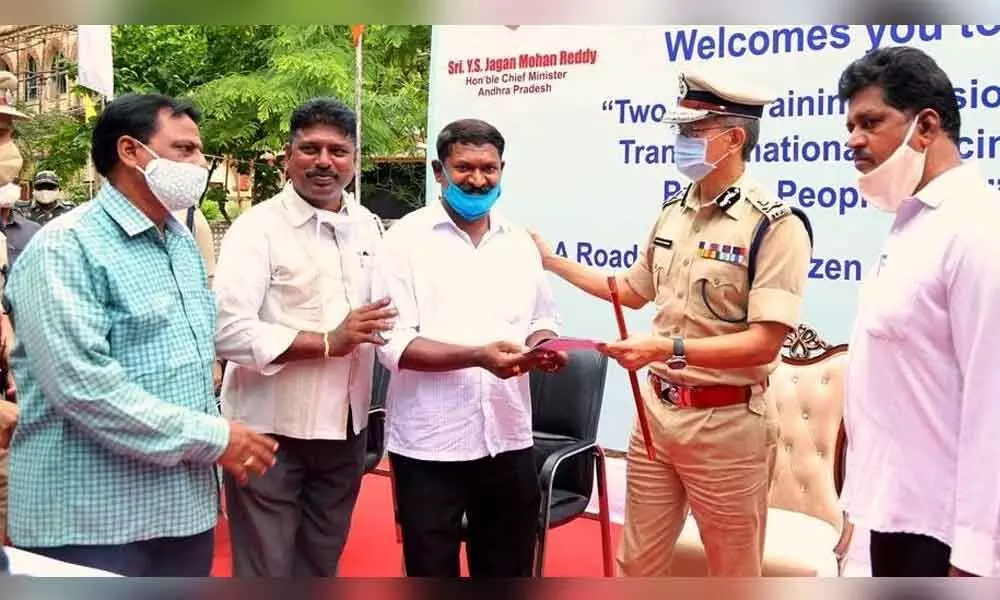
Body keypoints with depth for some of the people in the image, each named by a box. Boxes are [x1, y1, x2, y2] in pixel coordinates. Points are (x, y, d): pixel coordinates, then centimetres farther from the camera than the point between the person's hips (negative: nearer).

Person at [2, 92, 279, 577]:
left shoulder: (183, 244, 13)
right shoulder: (66, 247, -13)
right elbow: (82, 384, -24)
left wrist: (217, 434, 8)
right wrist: (211, 437, -20)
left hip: (186, 505, 8)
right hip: (91, 519, -7)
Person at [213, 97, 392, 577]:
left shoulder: (368, 226, 7)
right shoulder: (258, 227, -13)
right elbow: (228, 331, -23)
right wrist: (327, 343, -22)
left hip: (345, 428, 6)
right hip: (271, 431, -6)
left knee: (320, 569, 20)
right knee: (266, 573, 7)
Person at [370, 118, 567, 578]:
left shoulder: (519, 241, 9)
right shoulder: (406, 239, -6)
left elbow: (542, 321, 17)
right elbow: (394, 344, -13)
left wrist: (543, 346, -8)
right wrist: (478, 356, -26)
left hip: (508, 439, 4)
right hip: (429, 444, -4)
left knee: (507, 573, 17)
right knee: (432, 574, 11)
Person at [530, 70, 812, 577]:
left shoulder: (775, 224, -15)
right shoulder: (672, 213, 7)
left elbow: (764, 343, -21)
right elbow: (633, 291, 22)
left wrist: (670, 349, -31)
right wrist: (552, 261, 21)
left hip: (727, 423, -6)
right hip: (657, 411, 6)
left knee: (733, 574, 12)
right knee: (636, 563, 17)